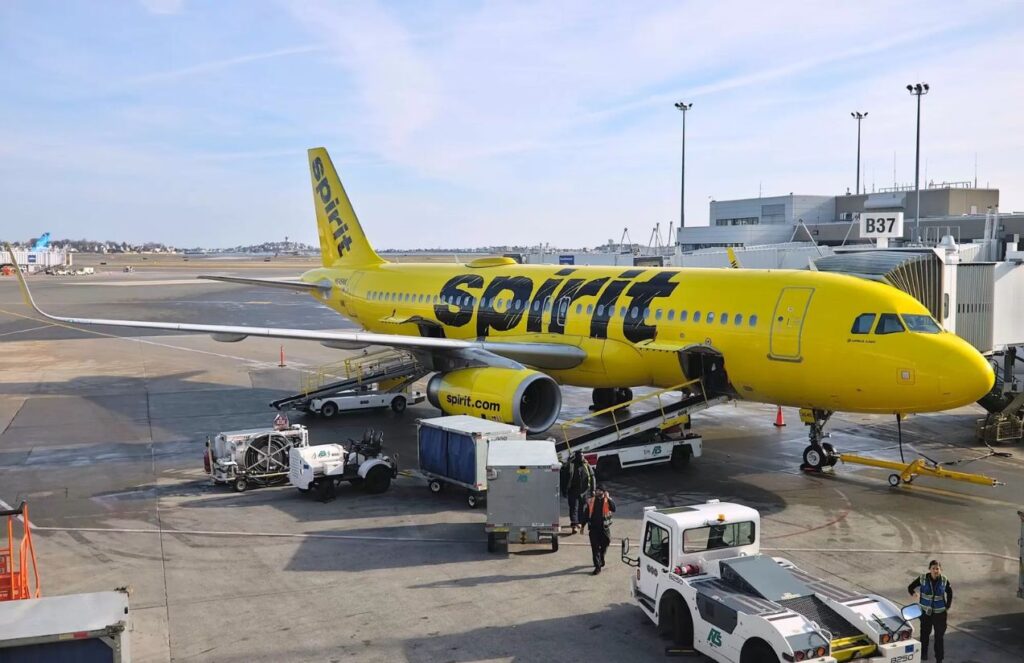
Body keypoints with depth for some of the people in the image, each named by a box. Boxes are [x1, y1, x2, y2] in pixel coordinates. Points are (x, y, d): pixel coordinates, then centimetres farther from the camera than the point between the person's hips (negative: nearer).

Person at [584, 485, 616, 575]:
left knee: (604, 546, 14)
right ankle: (597, 566, 1)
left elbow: (613, 509, -22)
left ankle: (601, 560, 40)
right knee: (595, 547, -3)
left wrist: (608, 498, -30)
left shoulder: (608, 500, -2)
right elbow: (587, 513, 11)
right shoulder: (591, 501, 5)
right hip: (593, 528, 1)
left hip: (604, 527, -1)